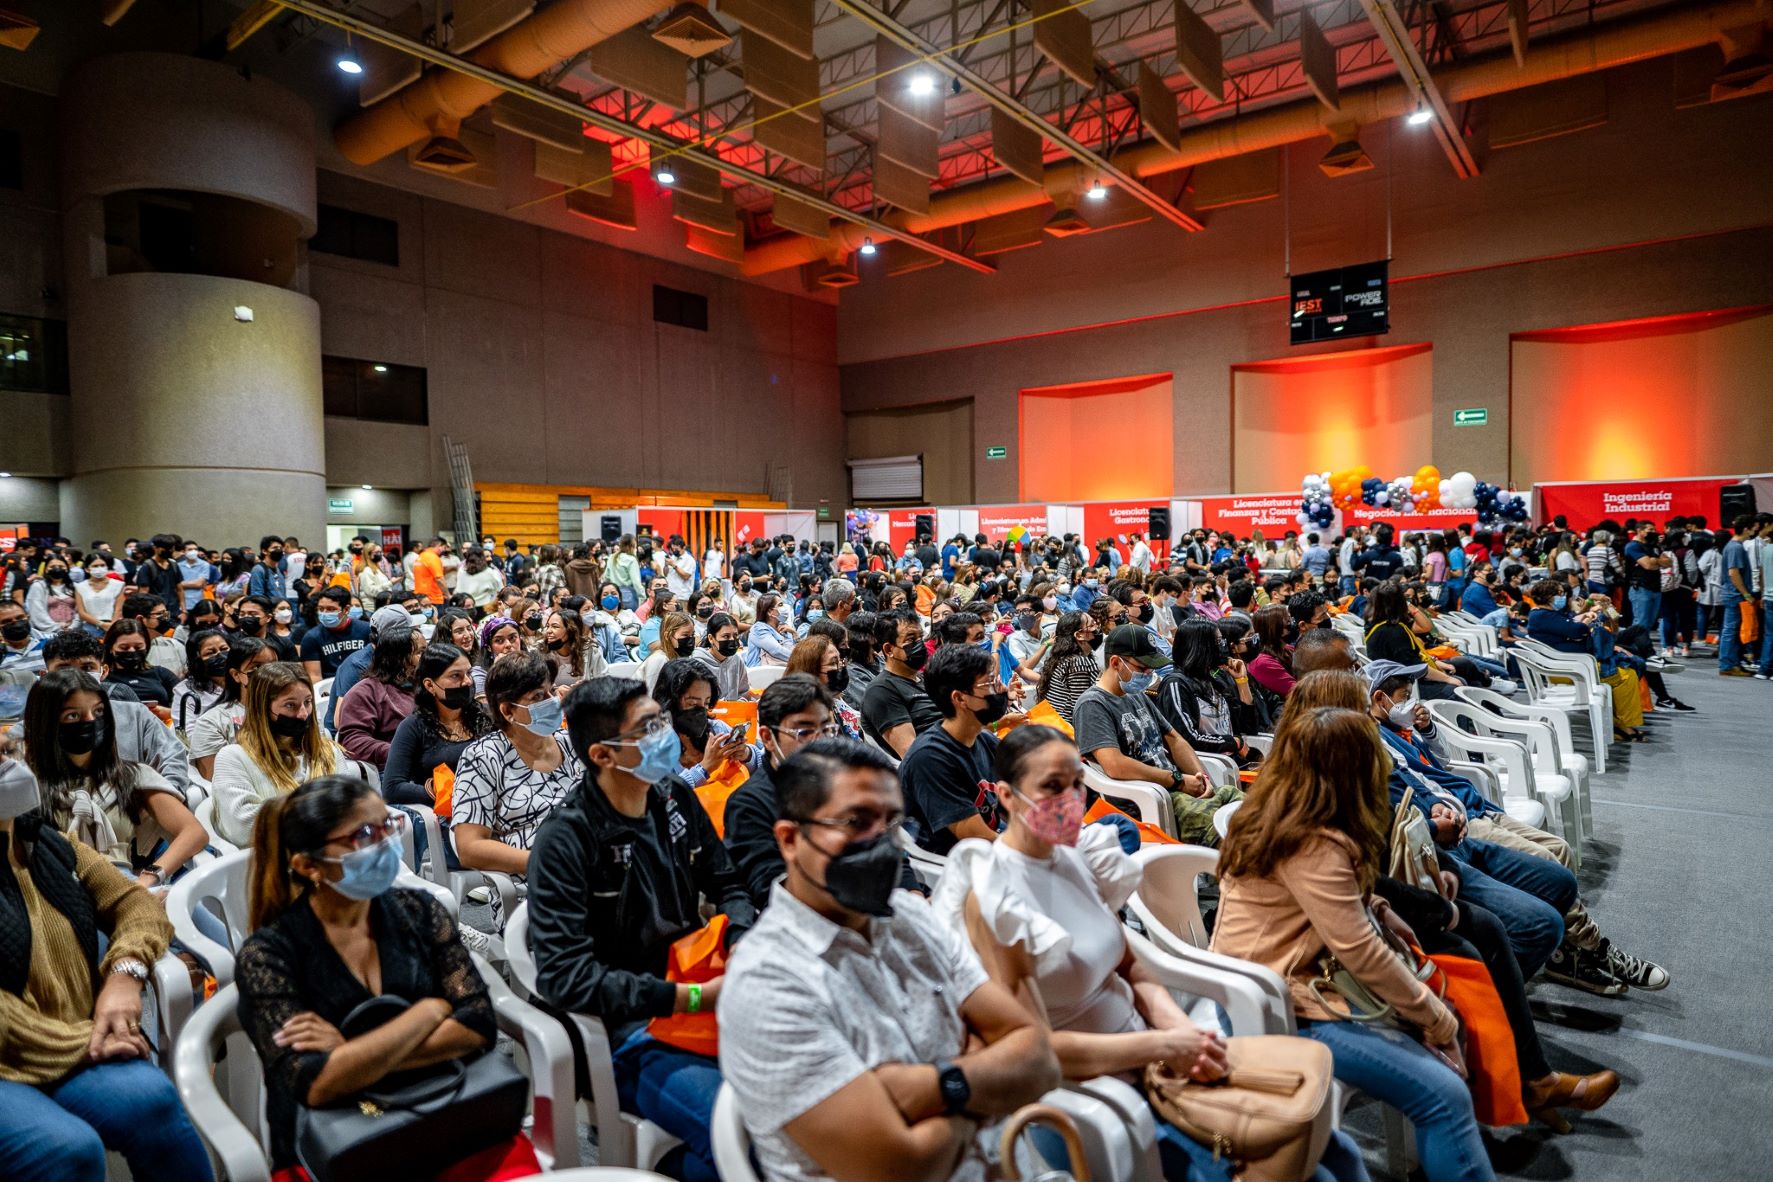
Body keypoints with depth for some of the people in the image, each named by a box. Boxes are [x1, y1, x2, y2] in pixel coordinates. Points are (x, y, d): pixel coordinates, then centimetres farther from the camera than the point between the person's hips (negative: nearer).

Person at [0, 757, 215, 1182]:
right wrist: (76, 1045, -18)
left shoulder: (51, 846, 11)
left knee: (152, 1100, -26)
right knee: (69, 1147, -33)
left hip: (79, 1048, 5)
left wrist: (125, 970, -8)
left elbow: (134, 903, 13)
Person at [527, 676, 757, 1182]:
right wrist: (691, 998, -23)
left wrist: (745, 941, -9)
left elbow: (727, 885, 13)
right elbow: (565, 976, -20)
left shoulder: (676, 799, 4)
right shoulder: (566, 840, -14)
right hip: (626, 1029, -6)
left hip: (703, 998, 6)